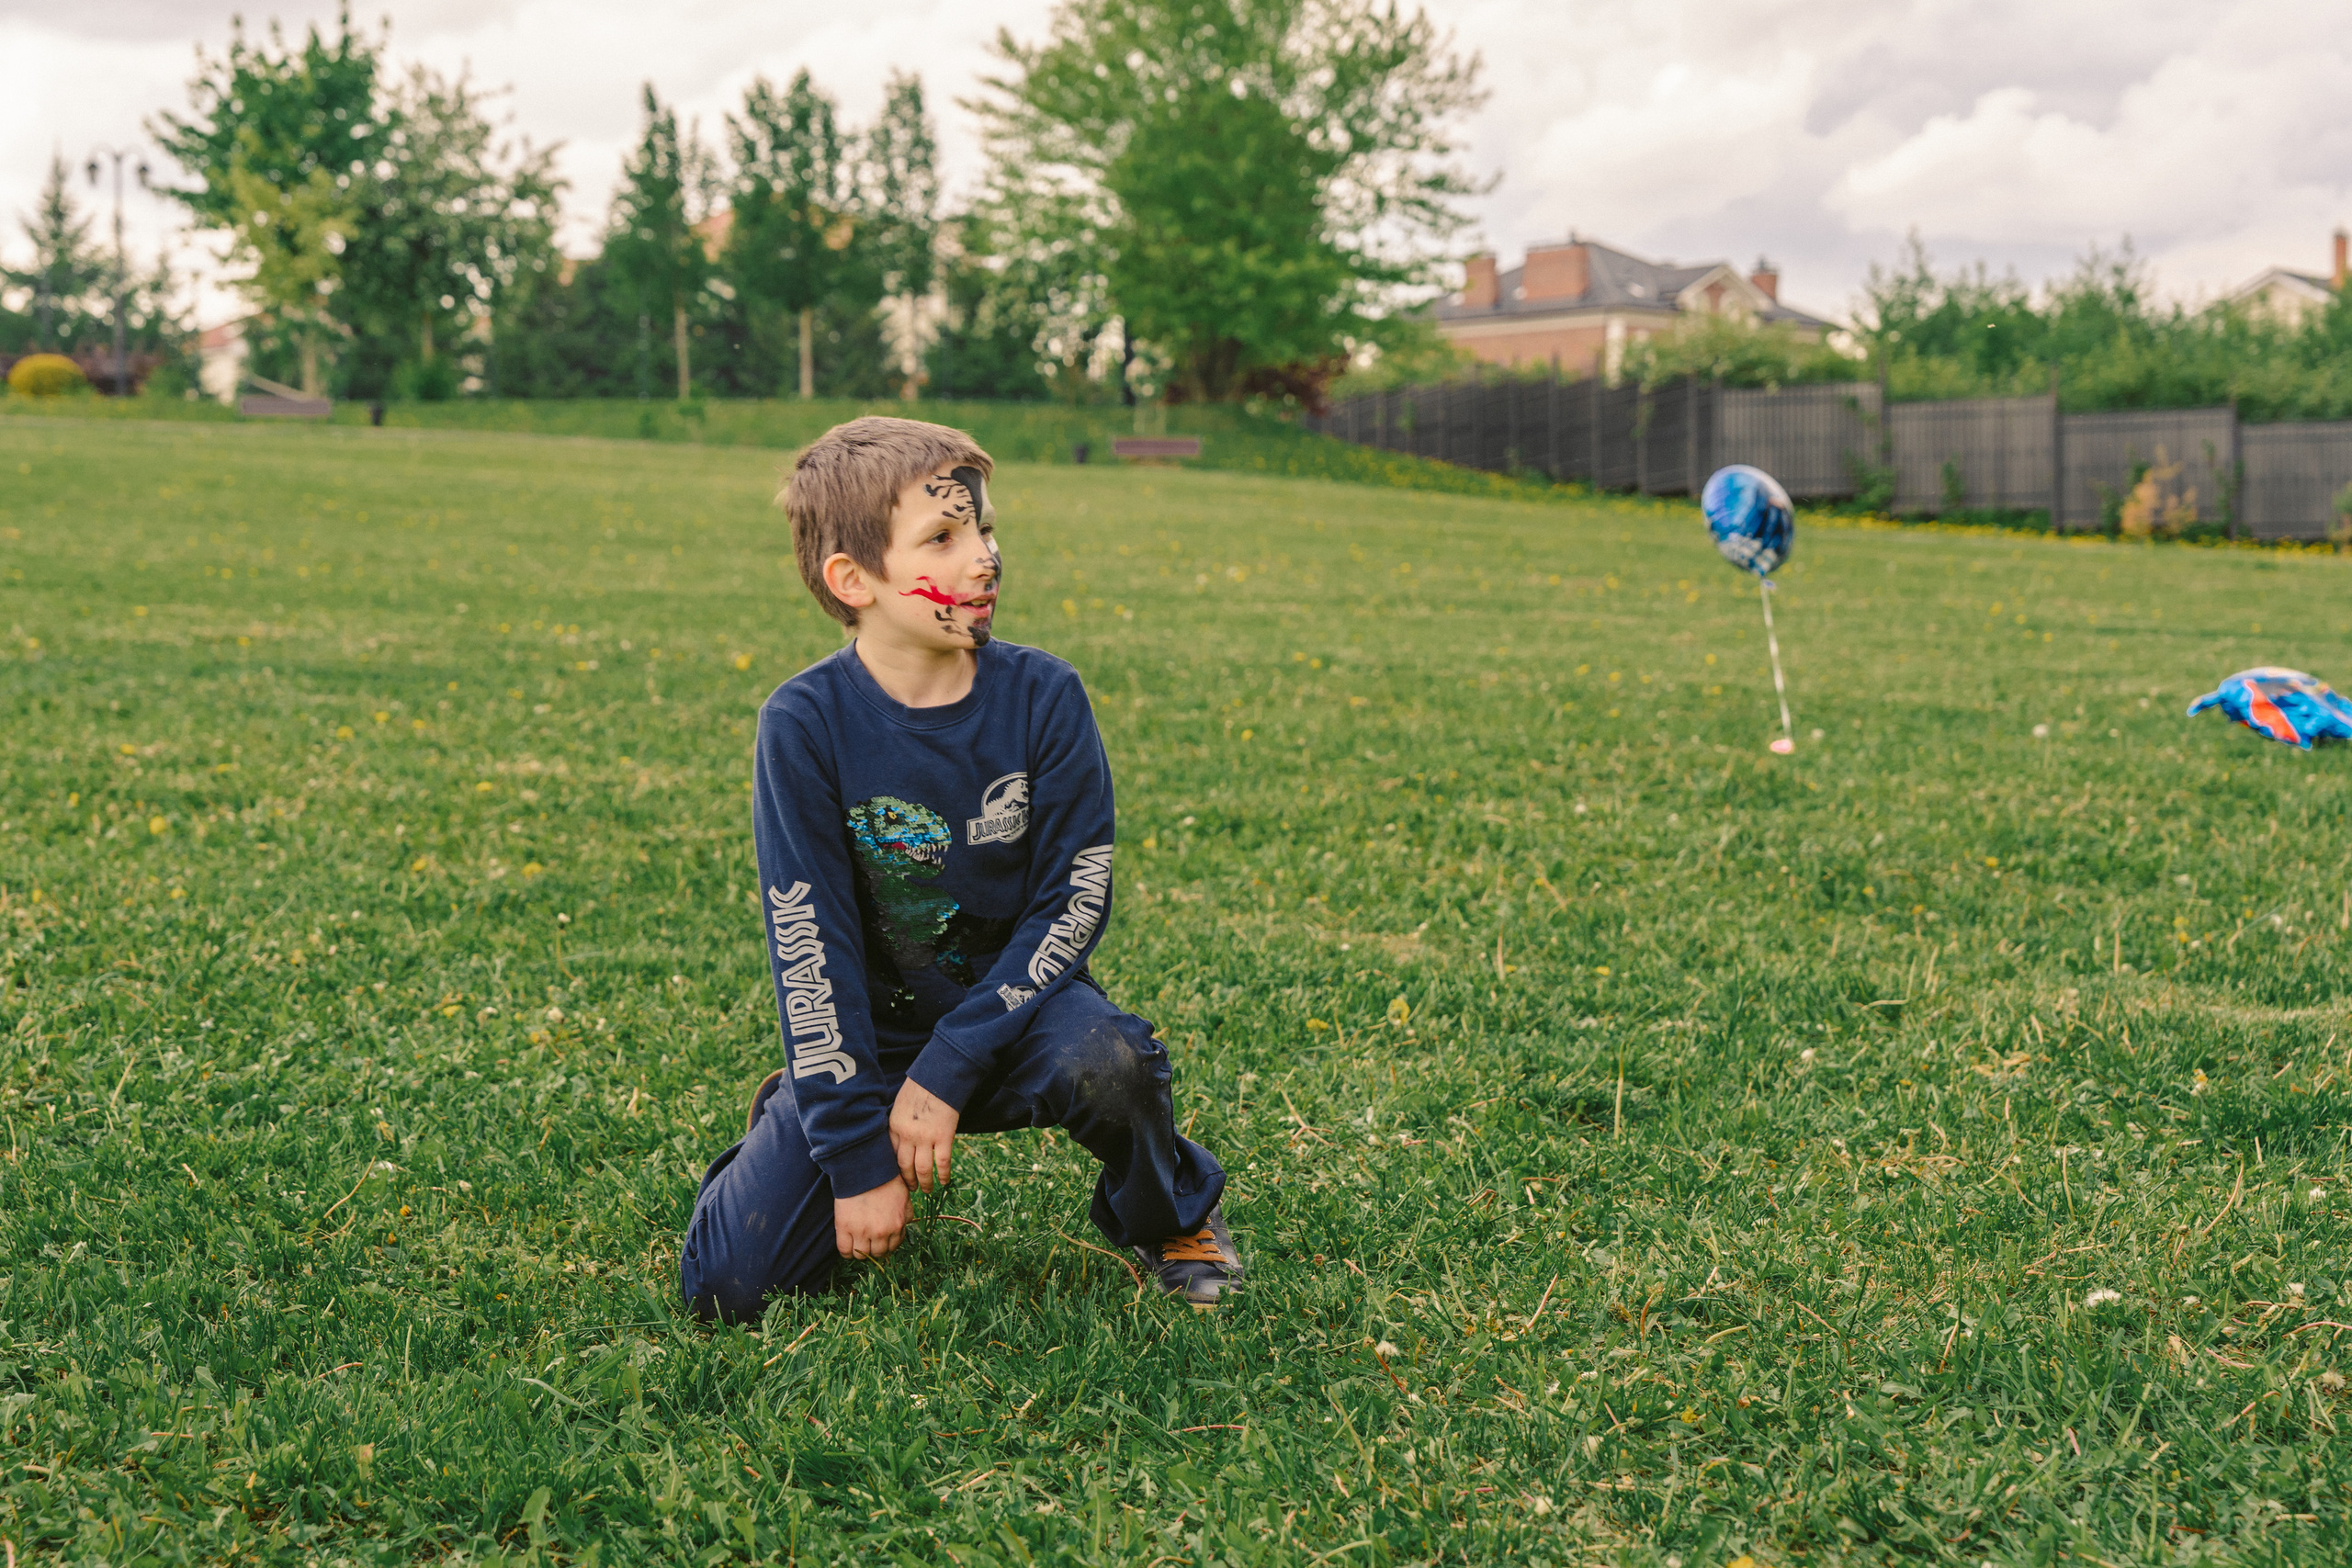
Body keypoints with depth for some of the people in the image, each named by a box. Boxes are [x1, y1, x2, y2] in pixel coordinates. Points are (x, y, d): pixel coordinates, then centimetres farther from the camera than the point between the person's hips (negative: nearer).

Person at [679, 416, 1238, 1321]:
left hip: (1010, 1009, 0)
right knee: (730, 1284, -13)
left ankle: (1167, 1218, 0)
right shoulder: (806, 722, -16)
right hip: (870, 1032, 0)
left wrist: (948, 1069, -20)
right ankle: (797, 1128, 21)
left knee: (1106, 1061, -34)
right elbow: (812, 948, -15)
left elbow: (1073, 902, -11)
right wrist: (858, 1155, -17)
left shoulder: (1043, 697, -12)